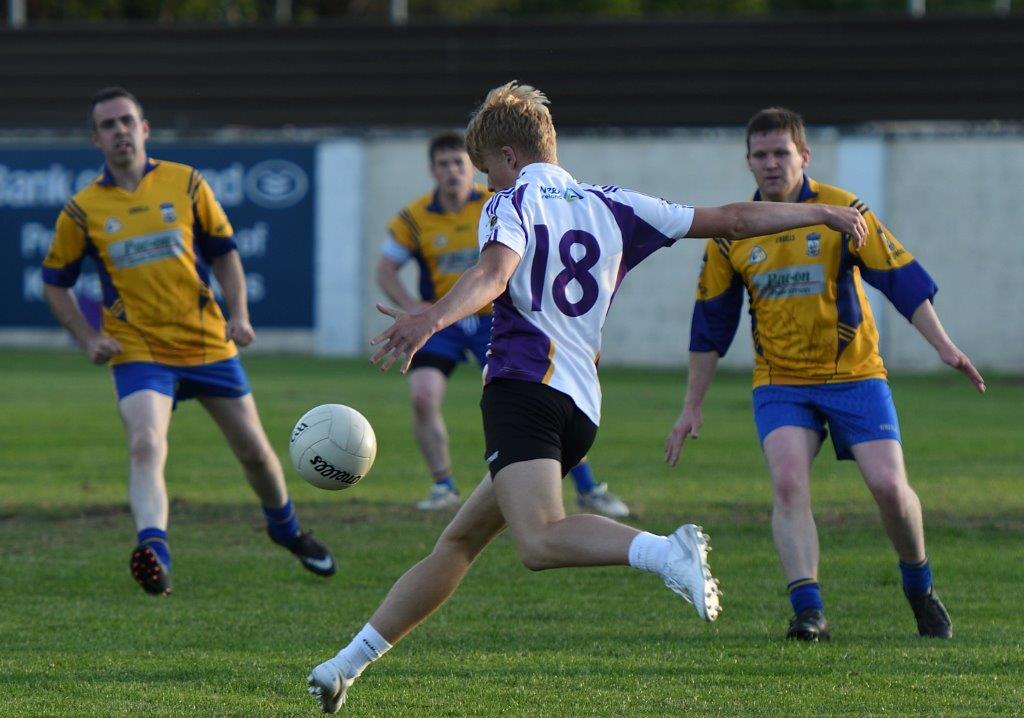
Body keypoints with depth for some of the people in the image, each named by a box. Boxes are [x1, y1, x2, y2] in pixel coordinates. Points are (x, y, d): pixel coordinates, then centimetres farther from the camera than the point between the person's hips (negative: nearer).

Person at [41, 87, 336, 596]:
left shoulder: (185, 183, 1)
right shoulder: (83, 210, -2)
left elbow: (223, 252, 10)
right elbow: (54, 282, 8)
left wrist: (239, 315, -2)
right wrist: (88, 339, -4)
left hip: (208, 343, 2)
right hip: (138, 351, -2)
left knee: (254, 449, 11)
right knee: (145, 445, -27)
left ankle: (286, 529, 38)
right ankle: (153, 552, -41)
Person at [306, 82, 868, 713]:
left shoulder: (512, 203, 3)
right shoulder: (612, 206, 21)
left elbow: (493, 275, -20)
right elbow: (733, 221, 23)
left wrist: (432, 321, -36)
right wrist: (823, 213, 34)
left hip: (525, 383, -8)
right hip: (583, 407, 8)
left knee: (540, 542, -28)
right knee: (458, 541, 15)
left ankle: (667, 553, -49)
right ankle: (348, 664, 18)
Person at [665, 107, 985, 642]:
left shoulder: (840, 211, -5)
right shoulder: (731, 233, 3)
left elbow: (903, 280, -4)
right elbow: (709, 325, 10)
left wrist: (944, 347, -13)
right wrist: (691, 409, 10)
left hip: (854, 375, -1)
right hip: (780, 383, 1)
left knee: (888, 485, -11)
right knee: (787, 482, -22)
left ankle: (920, 588, 16)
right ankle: (808, 610, -25)